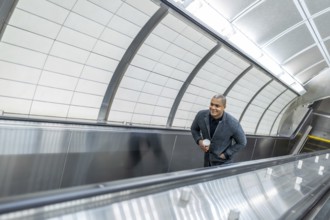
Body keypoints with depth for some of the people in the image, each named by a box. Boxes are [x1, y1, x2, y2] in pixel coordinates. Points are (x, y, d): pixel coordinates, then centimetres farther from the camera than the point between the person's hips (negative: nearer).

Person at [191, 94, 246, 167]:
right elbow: (194, 129, 5)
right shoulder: (201, 115, -15)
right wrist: (199, 141, -12)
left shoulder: (232, 123, -24)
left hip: (223, 163, -3)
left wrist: (226, 154, -12)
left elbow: (242, 142, -9)